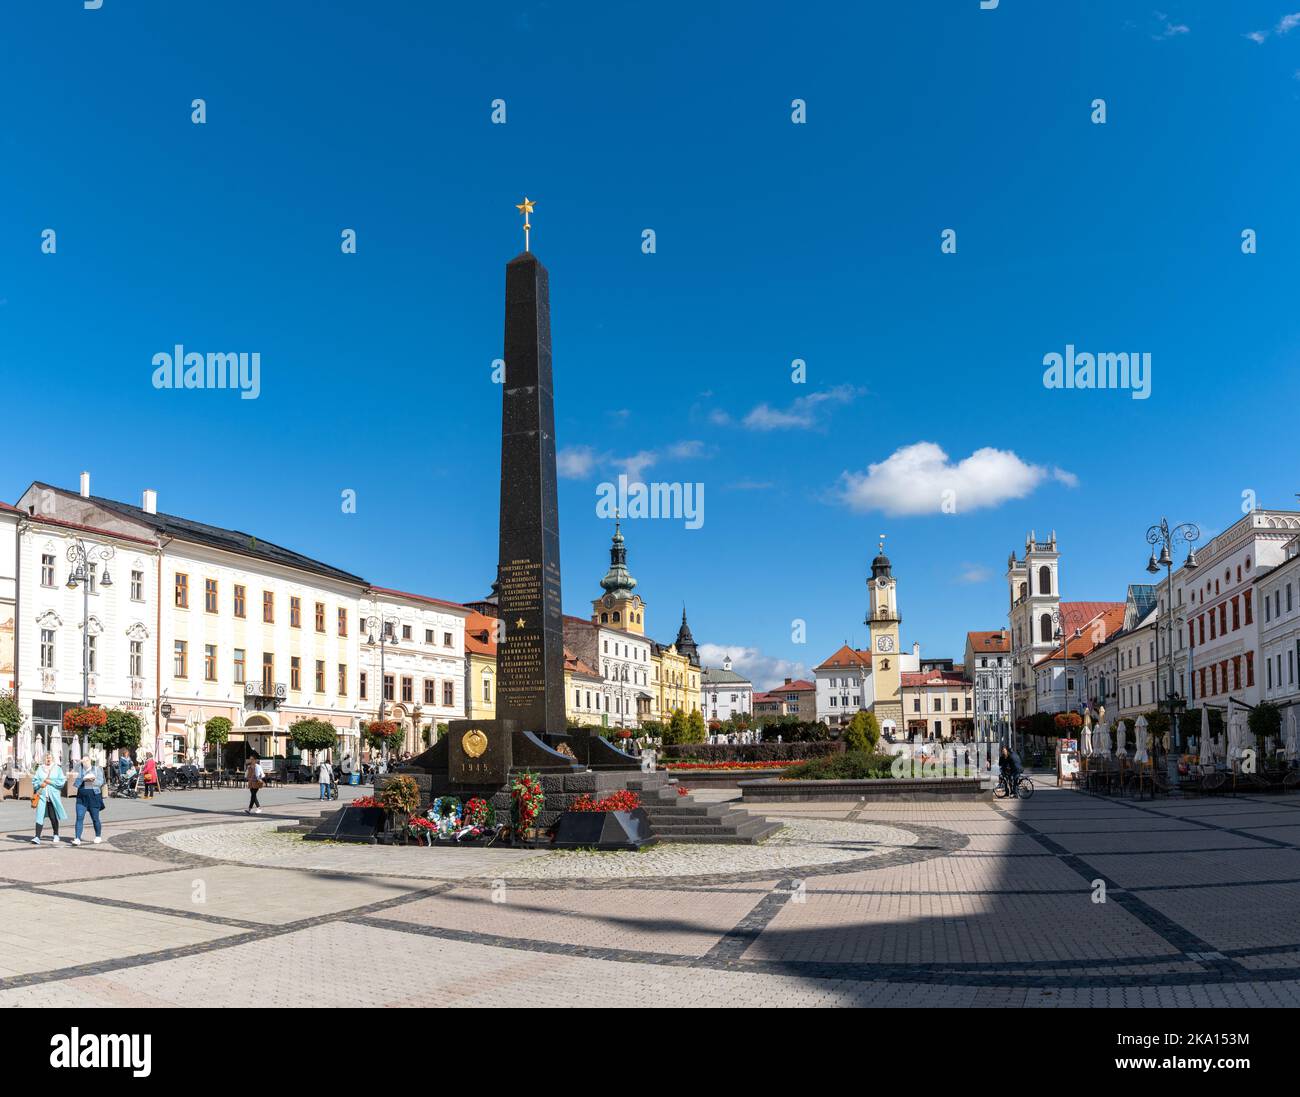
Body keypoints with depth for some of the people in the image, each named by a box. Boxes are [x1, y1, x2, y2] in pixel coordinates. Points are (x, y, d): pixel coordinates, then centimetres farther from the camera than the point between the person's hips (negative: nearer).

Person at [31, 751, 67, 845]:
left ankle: (56, 835, 23)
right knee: (40, 816, -8)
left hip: (53, 796, -1)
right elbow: (34, 781, 9)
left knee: (53, 817, 6)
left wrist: (51, 782, -11)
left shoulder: (57, 768, 4)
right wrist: (40, 784, -9)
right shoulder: (40, 768, 10)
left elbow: (62, 781, -2)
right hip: (42, 795, 1)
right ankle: (37, 837, -9)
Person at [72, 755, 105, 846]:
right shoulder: (79, 769, 7)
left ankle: (98, 836, 25)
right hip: (81, 797, 1)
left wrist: (93, 780, -20)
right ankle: (77, 838, -11)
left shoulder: (96, 769, 4)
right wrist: (83, 779, -18)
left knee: (95, 818, 8)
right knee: (79, 817, -10)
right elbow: (76, 783, -1)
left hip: (94, 796, -1)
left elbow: (101, 782, -3)